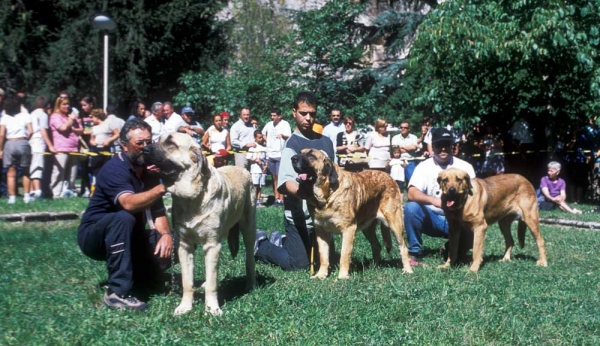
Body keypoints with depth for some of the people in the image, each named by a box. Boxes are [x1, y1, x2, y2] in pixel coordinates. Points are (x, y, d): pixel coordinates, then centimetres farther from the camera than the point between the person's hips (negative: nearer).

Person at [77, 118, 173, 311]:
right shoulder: (114, 169, -23)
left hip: (127, 237, 6)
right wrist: (161, 188, -52)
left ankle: (139, 275, 12)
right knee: (123, 218, -37)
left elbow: (157, 212, -4)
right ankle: (118, 292, -33)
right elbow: (129, 203, -41)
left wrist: (166, 234, -23)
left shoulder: (150, 172, 0)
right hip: (94, 235, -6)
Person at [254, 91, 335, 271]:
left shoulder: (326, 141, 8)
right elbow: (286, 182, -27)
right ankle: (259, 243, 22)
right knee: (297, 264, -2)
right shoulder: (292, 144, -13)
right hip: (299, 215, -7)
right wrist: (304, 193, -45)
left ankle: (280, 240, 35)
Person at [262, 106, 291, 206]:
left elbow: (289, 137, -19)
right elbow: (263, 133, 28)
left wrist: (283, 135, -39)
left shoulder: (285, 124, -6)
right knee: (274, 177, 10)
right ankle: (276, 198, 15)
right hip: (270, 154, 6)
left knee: (279, 176, -10)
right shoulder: (269, 124, 10)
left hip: (281, 154, -6)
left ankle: (281, 199, -9)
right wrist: (267, 141, 12)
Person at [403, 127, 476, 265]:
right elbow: (412, 193, -19)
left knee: (471, 231, -29)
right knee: (411, 207, -29)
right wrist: (434, 200, -38)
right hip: (431, 217, -1)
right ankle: (414, 253, -15)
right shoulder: (424, 166, -5)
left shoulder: (464, 167, 0)